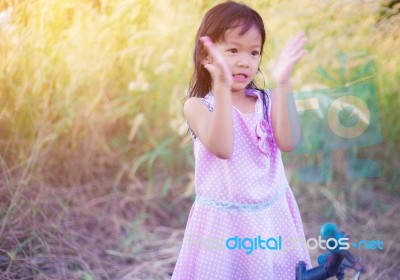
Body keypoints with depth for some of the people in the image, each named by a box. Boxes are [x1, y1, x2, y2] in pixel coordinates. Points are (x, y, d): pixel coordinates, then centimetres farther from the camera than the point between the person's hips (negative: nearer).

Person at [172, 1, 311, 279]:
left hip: (272, 216, 3)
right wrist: (222, 86, -32)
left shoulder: (267, 100, 2)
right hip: (224, 220, -3)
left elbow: (289, 142, -15)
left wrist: (283, 84, -22)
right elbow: (222, 148, -25)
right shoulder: (198, 105, -8)